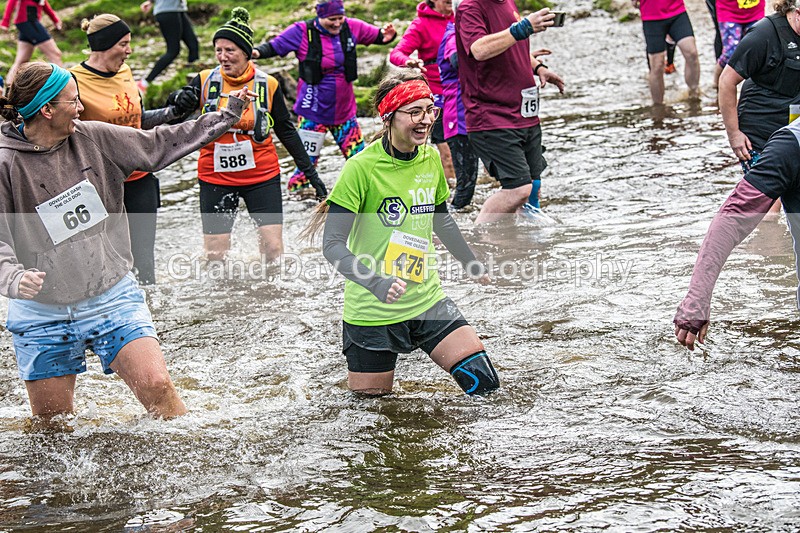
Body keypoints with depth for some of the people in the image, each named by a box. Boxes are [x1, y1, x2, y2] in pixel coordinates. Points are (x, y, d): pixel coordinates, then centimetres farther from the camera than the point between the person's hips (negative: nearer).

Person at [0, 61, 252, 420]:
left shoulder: (94, 138, 0)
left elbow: (158, 145, 10)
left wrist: (227, 116, 14)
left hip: (112, 296, 2)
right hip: (43, 315, -2)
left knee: (157, 387, -12)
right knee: (52, 427, 10)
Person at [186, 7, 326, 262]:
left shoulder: (268, 85, -3)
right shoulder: (205, 82, -3)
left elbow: (286, 131, 8)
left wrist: (310, 171, 8)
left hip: (262, 176, 0)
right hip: (216, 178, 0)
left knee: (273, 248, -7)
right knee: (215, 255, 3)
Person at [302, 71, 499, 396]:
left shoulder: (431, 160, 2)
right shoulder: (362, 168, -17)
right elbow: (332, 244, -21)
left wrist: (472, 263, 31)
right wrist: (377, 284, -35)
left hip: (427, 300, 5)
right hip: (373, 311, -5)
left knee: (484, 382, -5)